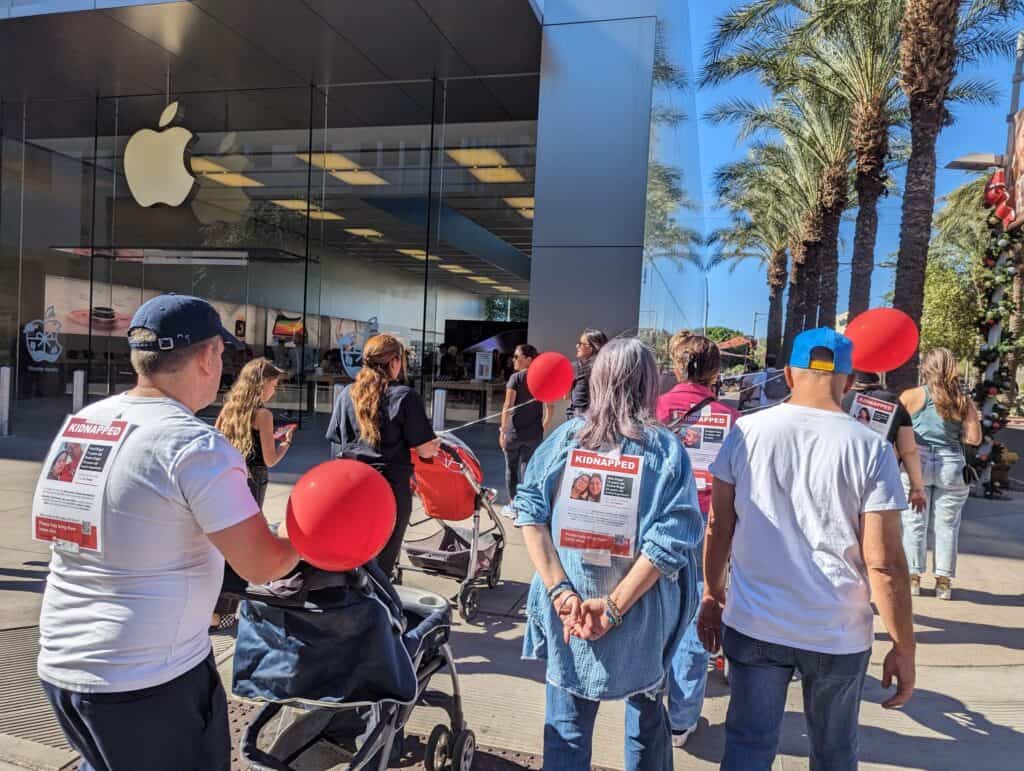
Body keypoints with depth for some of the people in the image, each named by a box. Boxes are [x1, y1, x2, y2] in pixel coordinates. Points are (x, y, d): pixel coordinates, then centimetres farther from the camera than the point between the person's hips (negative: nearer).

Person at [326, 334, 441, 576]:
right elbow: (424, 449, -11)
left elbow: (337, 438, 11)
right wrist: (435, 446, 11)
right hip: (390, 487, -4)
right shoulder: (405, 397, -11)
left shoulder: (347, 394, 2)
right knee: (382, 561, 9)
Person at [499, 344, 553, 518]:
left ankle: (513, 506, 23)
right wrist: (543, 429, 15)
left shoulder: (516, 378, -9)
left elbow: (507, 406, -15)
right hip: (534, 433, 3)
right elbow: (549, 408, 6)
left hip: (514, 431, -3)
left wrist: (502, 430, -13)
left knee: (511, 469, 14)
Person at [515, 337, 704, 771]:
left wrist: (559, 591, -12)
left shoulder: (565, 437, -4)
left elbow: (530, 514, -10)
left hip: (568, 612, 0)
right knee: (647, 720, 25)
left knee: (566, 732, 16)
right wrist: (614, 608, -15)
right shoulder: (667, 449, -8)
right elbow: (668, 541, -17)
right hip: (641, 618, 0)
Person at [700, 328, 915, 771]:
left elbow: (719, 526, -1)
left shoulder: (746, 431, -6)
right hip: (838, 633, 0)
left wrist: (713, 594, 13)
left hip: (753, 623, 1)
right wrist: (903, 647, 1)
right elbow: (884, 563, -11)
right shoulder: (870, 448, -11)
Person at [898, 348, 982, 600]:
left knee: (914, 523, 8)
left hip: (917, 463, -1)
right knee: (947, 526, 11)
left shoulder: (910, 396, -4)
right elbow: (974, 438, -3)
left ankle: (913, 578, 15)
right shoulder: (964, 402, 0)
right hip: (951, 466, 1)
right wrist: (954, 435, 15)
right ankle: (943, 582, 17)